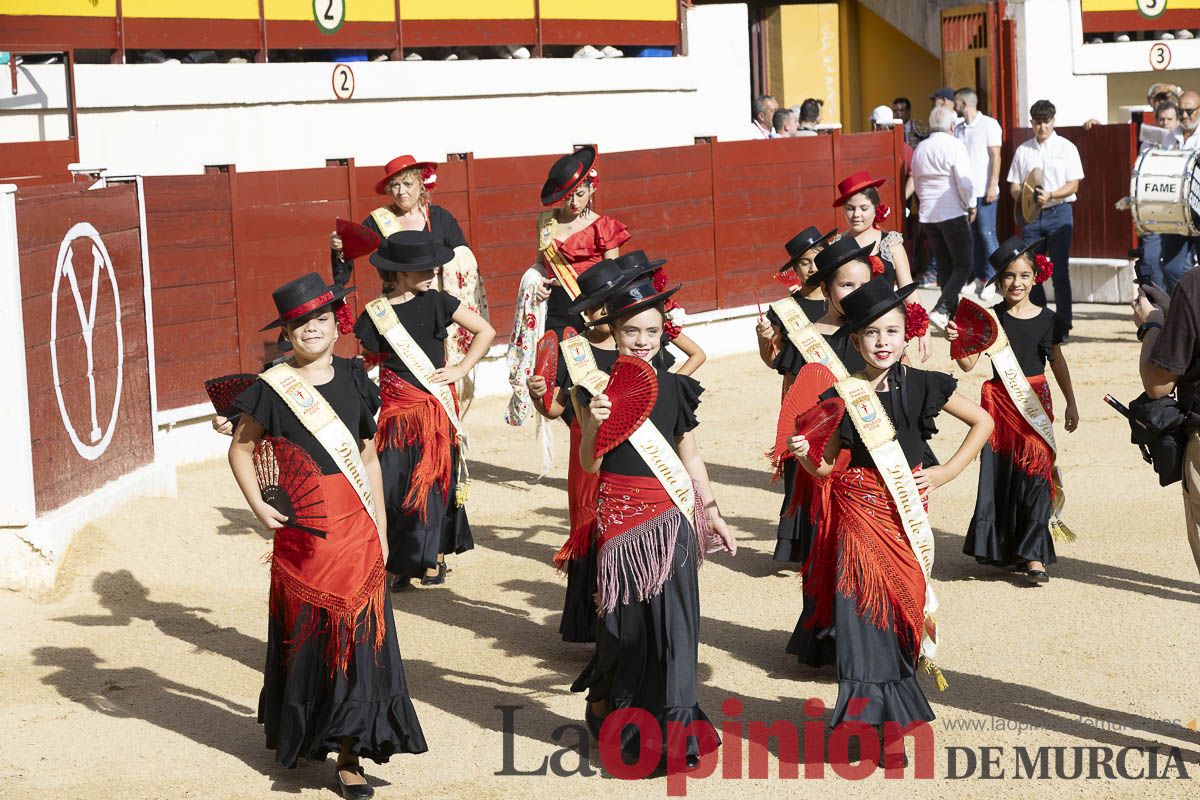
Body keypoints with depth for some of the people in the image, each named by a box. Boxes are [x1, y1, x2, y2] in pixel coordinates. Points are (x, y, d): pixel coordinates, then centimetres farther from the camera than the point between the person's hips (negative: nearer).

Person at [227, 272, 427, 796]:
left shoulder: (353, 380, 6)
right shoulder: (273, 387, -3)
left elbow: (369, 459, 11)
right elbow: (241, 448, 7)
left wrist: (380, 530, 9)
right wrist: (257, 506, -7)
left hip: (355, 528, 2)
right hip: (301, 531, -2)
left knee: (356, 635, 0)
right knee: (304, 634, 6)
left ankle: (348, 756, 4)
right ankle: (297, 735, 26)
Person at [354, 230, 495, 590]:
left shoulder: (436, 302, -3)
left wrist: (460, 369, 3)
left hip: (436, 408, 0)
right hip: (395, 410, 0)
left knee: (435, 480, 3)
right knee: (393, 483, 2)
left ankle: (434, 559, 9)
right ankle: (399, 563, 9)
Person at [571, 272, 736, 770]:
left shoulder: (675, 389, 5)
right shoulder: (600, 388, -3)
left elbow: (691, 457, 14)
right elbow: (590, 464, -5)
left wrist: (712, 514, 14)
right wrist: (595, 423, -22)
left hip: (671, 514, 2)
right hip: (621, 515, -2)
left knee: (671, 613, -1)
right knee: (627, 618, 4)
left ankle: (671, 726, 8)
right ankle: (609, 705, 25)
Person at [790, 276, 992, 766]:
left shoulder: (922, 387, -1)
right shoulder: (844, 396, 2)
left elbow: (983, 422, 10)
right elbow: (827, 466, 8)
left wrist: (947, 473, 3)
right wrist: (803, 455, -13)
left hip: (905, 513, 0)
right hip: (859, 518, 0)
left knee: (900, 606, 2)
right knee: (863, 614, -5)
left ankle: (889, 723, 15)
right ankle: (875, 717, 5)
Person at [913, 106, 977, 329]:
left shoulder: (920, 149, 10)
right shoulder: (954, 146, -10)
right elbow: (964, 181, -15)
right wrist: (971, 205, -2)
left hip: (927, 216, 7)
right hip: (953, 214, -7)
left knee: (944, 266, 14)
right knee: (962, 266, -2)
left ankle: (952, 313, 16)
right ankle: (940, 310, -18)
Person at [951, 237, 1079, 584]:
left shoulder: (1046, 319, 3)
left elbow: (1058, 363, 13)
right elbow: (968, 363, -5)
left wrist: (1071, 403, 16)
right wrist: (956, 340, -24)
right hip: (1000, 402, 0)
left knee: (1036, 472, -7)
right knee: (999, 473, 2)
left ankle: (1032, 555, -5)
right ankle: (1002, 549, 15)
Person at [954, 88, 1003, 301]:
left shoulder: (989, 125, -3)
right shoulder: (958, 128, 13)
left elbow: (995, 157, -7)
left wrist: (992, 187, -13)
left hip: (983, 191, -6)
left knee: (987, 234, -4)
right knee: (972, 236, 6)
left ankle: (991, 281, 0)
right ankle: (979, 278, 12)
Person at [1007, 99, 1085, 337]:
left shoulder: (1066, 148, 2)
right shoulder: (1022, 150, 11)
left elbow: (1073, 185, -2)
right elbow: (1014, 186, 12)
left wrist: (1049, 196, -18)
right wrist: (1025, 196, -11)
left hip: (1058, 212, -3)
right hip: (1031, 215, 3)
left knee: (1060, 272, -4)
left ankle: (1063, 327, 0)